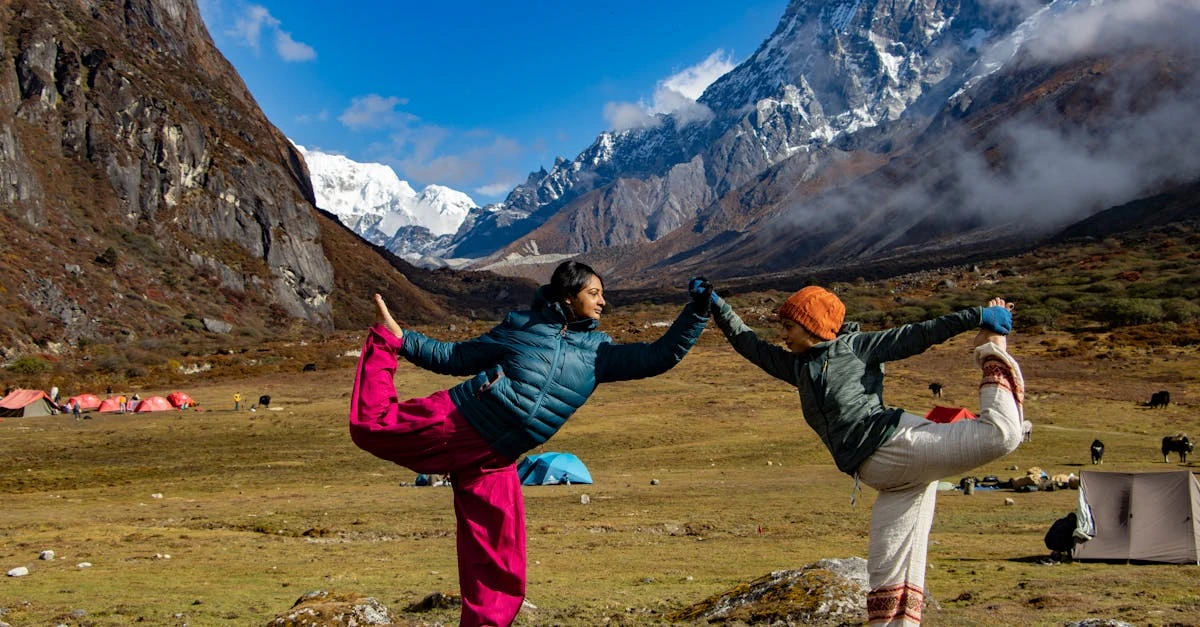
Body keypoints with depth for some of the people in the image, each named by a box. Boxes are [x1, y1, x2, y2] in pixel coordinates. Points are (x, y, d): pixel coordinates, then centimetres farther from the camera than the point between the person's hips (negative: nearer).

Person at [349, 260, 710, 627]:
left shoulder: (598, 352, 11)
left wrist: (698, 311, -2)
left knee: (500, 564, 1)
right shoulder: (520, 326, 2)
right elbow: (454, 357, 7)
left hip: (494, 460, 3)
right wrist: (399, 339, -1)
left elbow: (661, 356, 7)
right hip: (456, 421, -3)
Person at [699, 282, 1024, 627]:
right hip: (882, 473, 6)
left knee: (1001, 434, -23)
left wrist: (976, 317, -2)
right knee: (887, 572, 0)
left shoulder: (855, 345, 5)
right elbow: (749, 344, 31)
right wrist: (716, 305, 28)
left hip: (900, 440, -6)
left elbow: (917, 335, 2)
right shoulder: (797, 366, 23)